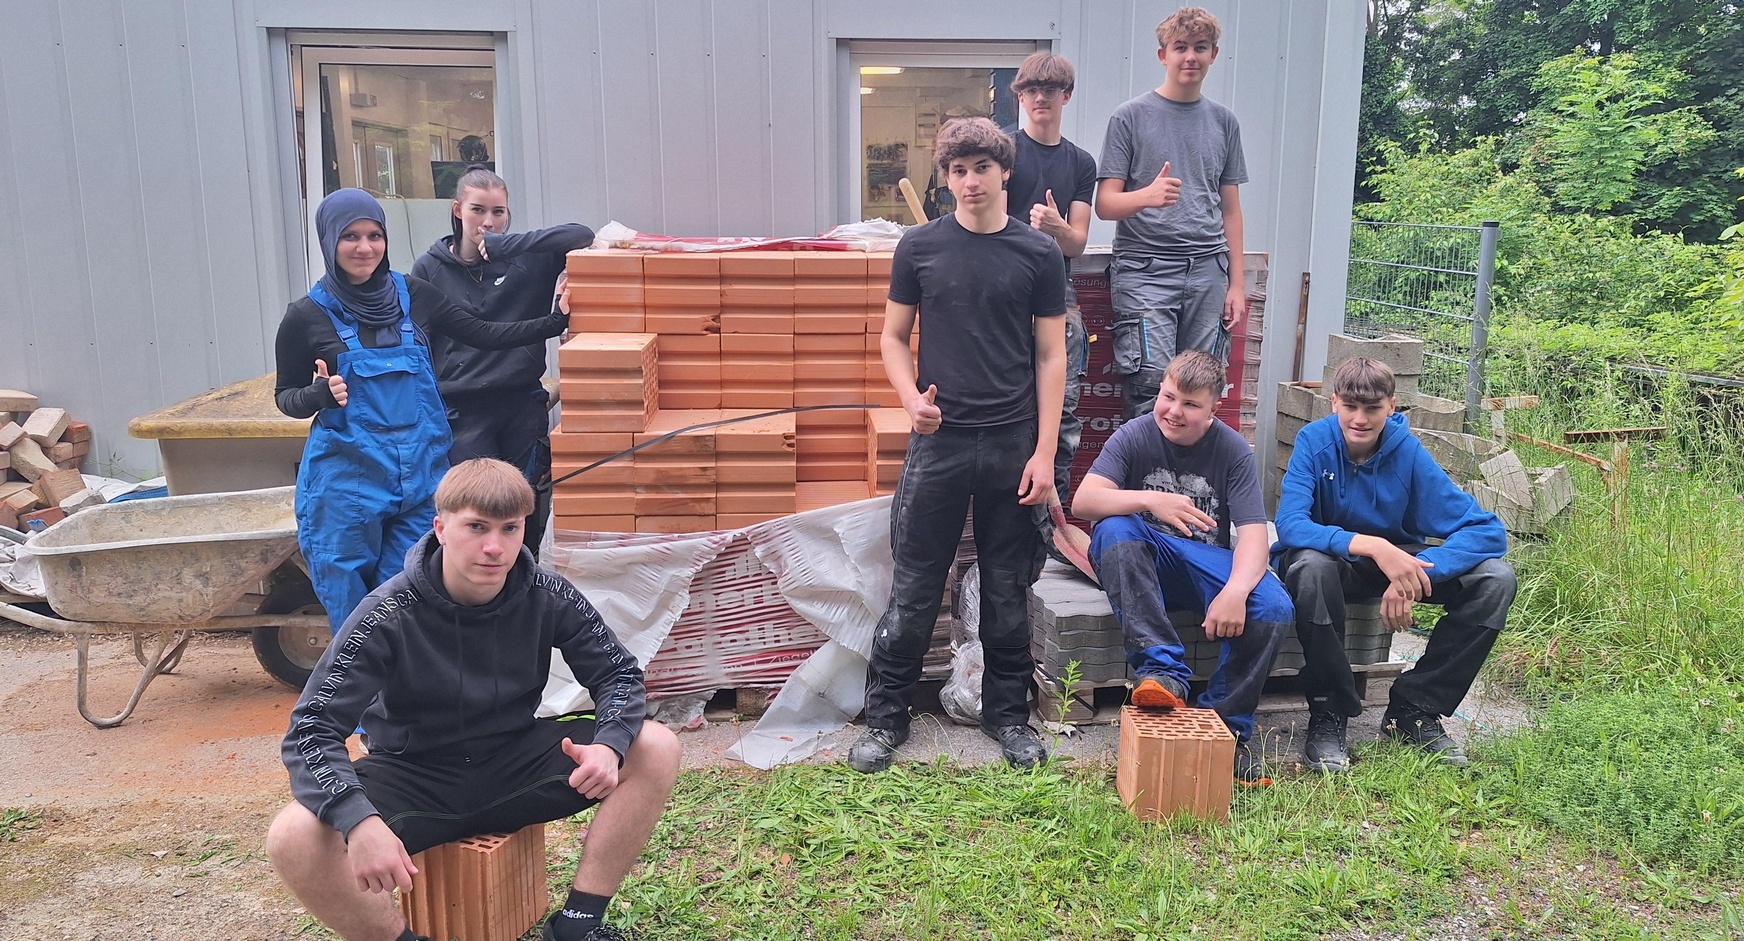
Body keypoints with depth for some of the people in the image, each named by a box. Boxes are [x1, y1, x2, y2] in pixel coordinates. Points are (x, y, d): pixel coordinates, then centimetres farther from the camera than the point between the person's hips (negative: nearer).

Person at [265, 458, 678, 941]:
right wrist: (361, 822, -40)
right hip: (415, 778, -2)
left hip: (516, 763, 3)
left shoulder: (547, 596, -12)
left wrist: (609, 746, -26)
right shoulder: (390, 613, -20)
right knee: (293, 839, -30)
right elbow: (311, 730, -22)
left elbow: (620, 674, -4)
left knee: (656, 750, -17)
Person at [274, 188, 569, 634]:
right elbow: (285, 397, 7)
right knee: (350, 606, 5)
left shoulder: (413, 294, 4)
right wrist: (323, 392, -15)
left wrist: (560, 321, -1)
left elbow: (484, 334, 8)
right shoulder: (307, 316, -2)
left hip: (421, 468, 2)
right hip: (345, 479, -2)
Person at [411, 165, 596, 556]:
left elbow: (582, 235, -15)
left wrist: (505, 244, -18)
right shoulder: (429, 268, 4)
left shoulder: (528, 260, 1)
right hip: (462, 410, -1)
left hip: (524, 403, 1)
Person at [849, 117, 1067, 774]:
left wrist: (1044, 453, -5)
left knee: (1007, 590, 10)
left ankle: (1008, 714, 26)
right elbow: (893, 336, 9)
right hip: (938, 441, 0)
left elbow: (1050, 356, 2)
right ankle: (886, 717, 17)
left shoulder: (1038, 254, 2)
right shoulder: (919, 246, 3)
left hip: (1012, 445, 0)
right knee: (913, 588, 4)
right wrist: (910, 396, -12)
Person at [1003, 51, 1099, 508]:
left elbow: (1077, 244, 9)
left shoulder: (1081, 162, 16)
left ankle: (1054, 509, 9)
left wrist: (1057, 226, -13)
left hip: (1059, 292, 4)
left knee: (1064, 407, 0)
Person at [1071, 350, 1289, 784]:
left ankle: (1224, 723, -10)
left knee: (1274, 608, -28)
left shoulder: (1233, 450, -3)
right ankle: (1162, 668, -39)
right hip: (1146, 565, -1)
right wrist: (1149, 500, -36)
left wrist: (1236, 590, -35)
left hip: (1208, 562, 1)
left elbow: (1253, 533, -14)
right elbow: (1083, 501, -19)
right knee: (1114, 529, -34)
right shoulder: (1134, 436, -5)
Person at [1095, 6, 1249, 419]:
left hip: (1207, 272, 4)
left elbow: (1229, 209, 18)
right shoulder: (1131, 117, 4)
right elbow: (1105, 204, -2)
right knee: (1151, 386, -13)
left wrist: (1236, 283, 12)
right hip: (1145, 268, -3)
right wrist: (1147, 196, -23)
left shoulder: (1223, 121, 15)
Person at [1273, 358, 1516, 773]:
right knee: (1312, 566, -39)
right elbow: (1290, 524, -33)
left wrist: (1415, 572, -36)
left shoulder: (1408, 451, -16)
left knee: (1495, 579, -18)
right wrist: (1373, 545, -46)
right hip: (1330, 556, -3)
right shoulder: (1315, 440, -19)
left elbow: (1488, 530, -20)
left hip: (1396, 561, 3)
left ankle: (1415, 708, -6)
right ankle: (1328, 714, -21)